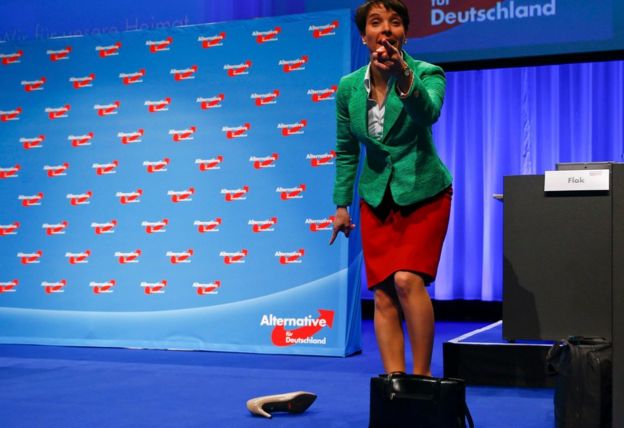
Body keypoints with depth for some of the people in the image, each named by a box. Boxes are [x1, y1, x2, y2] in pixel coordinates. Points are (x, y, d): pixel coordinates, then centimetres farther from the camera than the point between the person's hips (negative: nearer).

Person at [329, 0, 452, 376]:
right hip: (377, 198, 4)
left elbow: (427, 113, -35)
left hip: (423, 193, -4)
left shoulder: (427, 73, -12)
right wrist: (342, 204, 7)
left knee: (407, 279, -20)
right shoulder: (349, 87, -1)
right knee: (384, 293, -2)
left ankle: (422, 375, -8)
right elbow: (346, 150, 9)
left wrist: (402, 75, -53)